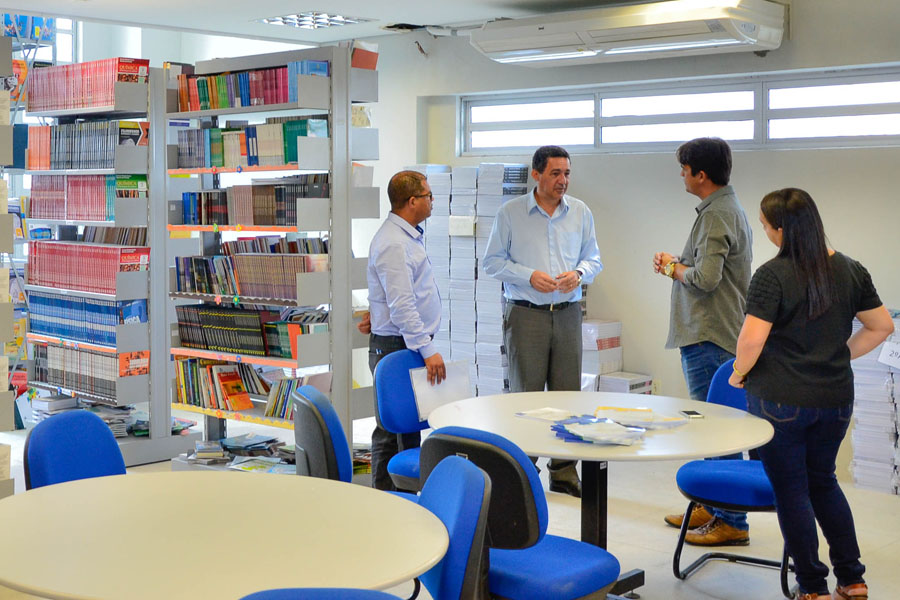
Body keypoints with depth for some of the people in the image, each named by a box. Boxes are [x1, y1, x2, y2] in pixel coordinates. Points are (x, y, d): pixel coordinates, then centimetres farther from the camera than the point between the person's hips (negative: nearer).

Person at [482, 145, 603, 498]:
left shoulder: (581, 213, 9)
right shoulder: (511, 213, 0)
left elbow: (593, 259, 14)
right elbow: (492, 261, 1)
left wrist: (578, 273, -8)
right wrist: (530, 276, -13)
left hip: (568, 313, 3)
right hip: (526, 313, -3)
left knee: (568, 393, 4)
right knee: (526, 395, 0)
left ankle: (564, 473, 14)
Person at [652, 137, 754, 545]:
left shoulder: (717, 215, -17)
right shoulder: (728, 208, 17)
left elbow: (706, 278, -26)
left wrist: (674, 268, -7)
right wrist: (677, 264, 8)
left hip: (709, 339, -11)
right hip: (709, 334, 11)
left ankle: (731, 522, 1)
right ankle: (711, 507, 27)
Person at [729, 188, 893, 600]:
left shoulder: (772, 275, -16)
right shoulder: (850, 270, 3)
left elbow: (752, 337, -22)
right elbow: (882, 326, 10)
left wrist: (740, 372, -4)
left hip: (781, 400, -6)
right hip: (836, 398, 6)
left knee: (791, 489, 7)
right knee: (823, 481, 22)